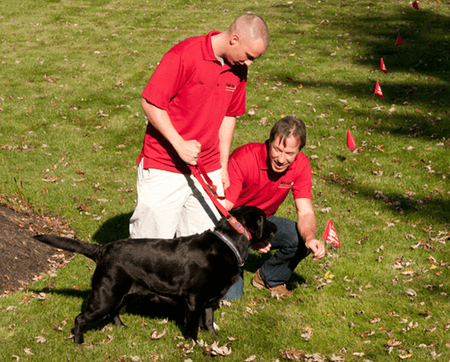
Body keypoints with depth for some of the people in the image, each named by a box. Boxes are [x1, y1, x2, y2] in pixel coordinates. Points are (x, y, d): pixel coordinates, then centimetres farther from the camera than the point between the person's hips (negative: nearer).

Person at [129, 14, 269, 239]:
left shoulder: (238, 69, 5)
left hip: (207, 170, 6)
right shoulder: (185, 55, -16)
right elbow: (150, 101, -14)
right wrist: (179, 144, -19)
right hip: (164, 168, -6)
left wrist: (223, 166, 15)